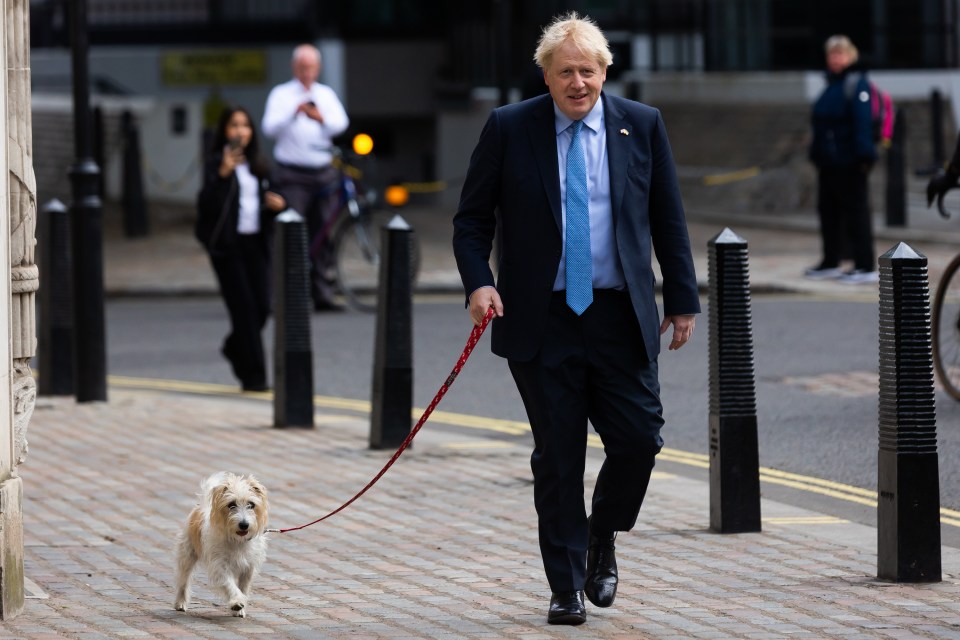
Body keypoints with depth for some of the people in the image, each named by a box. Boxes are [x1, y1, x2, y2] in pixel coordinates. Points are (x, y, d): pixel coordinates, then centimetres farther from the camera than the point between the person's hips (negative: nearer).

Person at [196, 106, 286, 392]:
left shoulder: (258, 165, 15)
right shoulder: (216, 163, -4)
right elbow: (207, 204, -17)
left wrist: (277, 204, 1)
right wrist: (223, 173, -28)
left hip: (255, 242, 6)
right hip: (228, 245, -6)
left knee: (262, 307, 1)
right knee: (244, 308, -8)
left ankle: (234, 347, 32)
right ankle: (253, 376, -3)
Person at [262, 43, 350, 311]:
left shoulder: (326, 95, 13)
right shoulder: (281, 94, 4)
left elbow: (341, 123, -3)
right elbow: (270, 128, -10)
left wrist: (321, 118, -25)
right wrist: (294, 113, -28)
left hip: (324, 174, 3)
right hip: (293, 176, -3)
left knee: (322, 237, 5)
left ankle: (322, 294, 10)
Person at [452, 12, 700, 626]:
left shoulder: (642, 125, 4)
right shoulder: (510, 129, 0)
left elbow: (668, 219, 9)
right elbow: (472, 218, 5)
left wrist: (683, 300, 7)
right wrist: (479, 282, -11)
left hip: (621, 316, 1)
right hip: (543, 318, -1)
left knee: (640, 438, -5)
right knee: (558, 458, 2)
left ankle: (601, 538, 24)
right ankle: (567, 588, 13)